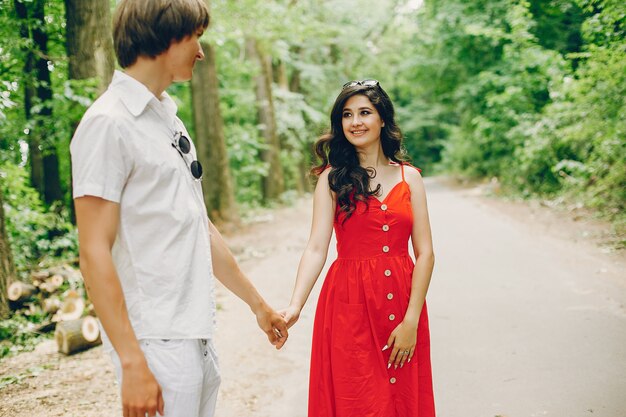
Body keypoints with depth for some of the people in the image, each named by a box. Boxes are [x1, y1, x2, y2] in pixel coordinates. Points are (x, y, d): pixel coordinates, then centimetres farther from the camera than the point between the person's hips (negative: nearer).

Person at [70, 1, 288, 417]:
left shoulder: (171, 120, 14)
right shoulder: (109, 123, -12)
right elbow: (94, 253, -16)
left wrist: (257, 303, 21)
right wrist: (131, 362, -19)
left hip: (199, 336, 8)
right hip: (158, 342, -8)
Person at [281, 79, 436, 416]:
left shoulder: (409, 177, 4)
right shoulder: (332, 177, -1)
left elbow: (425, 253, -1)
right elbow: (316, 248, -9)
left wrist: (411, 321, -9)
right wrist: (295, 306, -24)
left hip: (402, 303, 2)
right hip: (349, 303, -2)